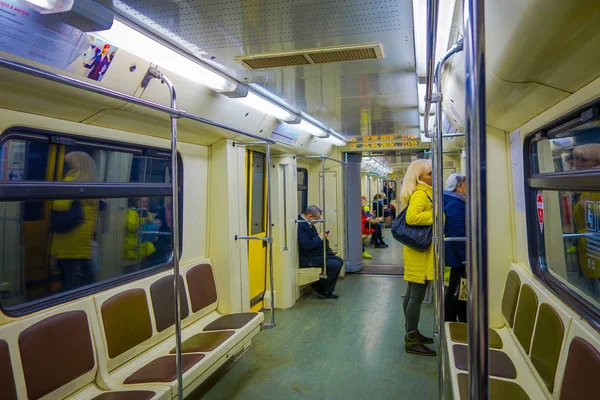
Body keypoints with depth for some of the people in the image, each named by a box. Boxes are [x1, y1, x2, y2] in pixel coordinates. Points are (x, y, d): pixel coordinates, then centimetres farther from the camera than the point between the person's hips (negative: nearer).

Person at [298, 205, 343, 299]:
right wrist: (319, 237, -18)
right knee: (335, 265, -19)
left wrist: (322, 237, 5)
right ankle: (319, 287, 4)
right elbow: (306, 245, -30)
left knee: (339, 261, 5)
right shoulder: (301, 225, -22)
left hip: (317, 254, 11)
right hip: (307, 259, -11)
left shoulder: (308, 223, 11)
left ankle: (327, 291, 10)